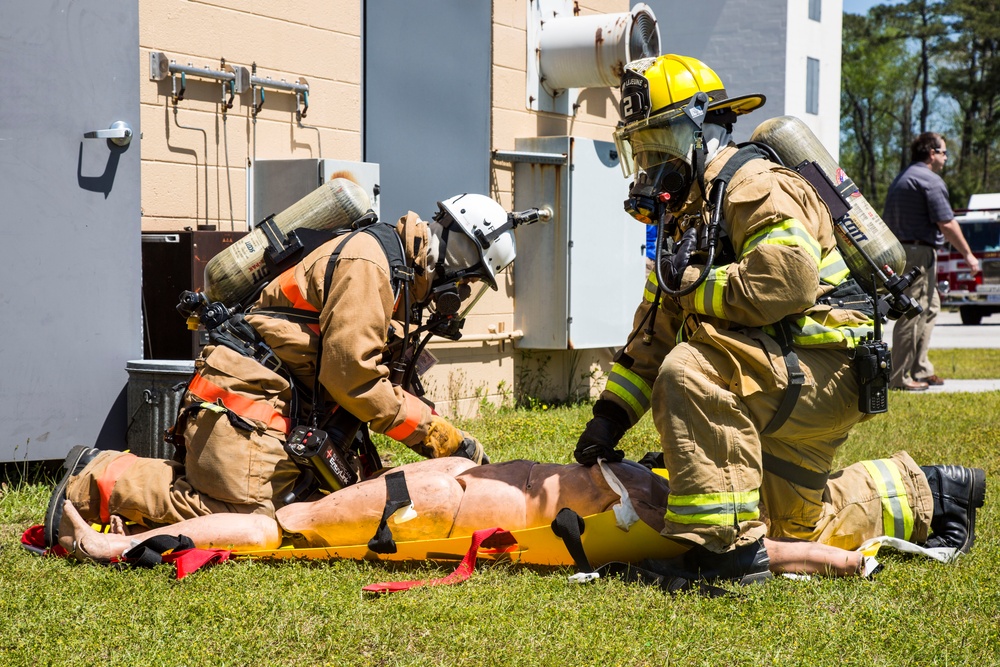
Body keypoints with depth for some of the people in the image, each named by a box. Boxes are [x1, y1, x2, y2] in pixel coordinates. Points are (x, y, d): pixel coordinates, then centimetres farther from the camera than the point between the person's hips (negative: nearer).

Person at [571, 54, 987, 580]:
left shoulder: (752, 187, -14)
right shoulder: (688, 212, 16)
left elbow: (788, 281, -32)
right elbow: (656, 331, 14)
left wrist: (694, 286, -20)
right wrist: (612, 412, 3)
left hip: (825, 367, -10)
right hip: (791, 378, 10)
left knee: (688, 374, -33)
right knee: (794, 525, 21)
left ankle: (728, 537, -30)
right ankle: (927, 494, 36)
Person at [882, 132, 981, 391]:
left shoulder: (902, 178, 18)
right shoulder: (930, 180, -12)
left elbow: (887, 221, 22)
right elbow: (947, 224, -15)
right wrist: (968, 255, -7)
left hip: (899, 250, 10)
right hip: (919, 253, -10)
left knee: (931, 308, 18)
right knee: (913, 315, -7)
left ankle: (921, 369, 19)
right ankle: (899, 377, -6)